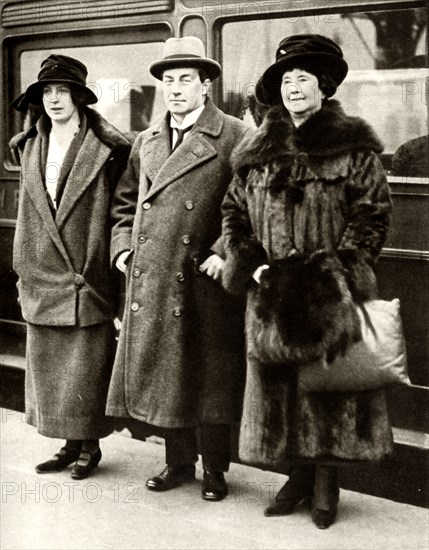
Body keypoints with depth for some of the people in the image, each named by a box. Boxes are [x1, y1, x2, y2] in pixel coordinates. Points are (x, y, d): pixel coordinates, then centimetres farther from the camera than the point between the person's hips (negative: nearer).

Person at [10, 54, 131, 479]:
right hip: (43, 281, 5)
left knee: (88, 370, 3)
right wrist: (24, 272, 12)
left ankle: (90, 447, 20)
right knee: (47, 371, 11)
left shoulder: (107, 149, -6)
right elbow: (28, 215, 15)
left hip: (88, 280, -5)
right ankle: (70, 444, 25)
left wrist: (117, 262, -9)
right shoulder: (30, 147, 11)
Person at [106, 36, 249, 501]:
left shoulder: (233, 137, -4)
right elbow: (125, 200, 22)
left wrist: (223, 253, -15)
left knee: (207, 377, 3)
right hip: (150, 281, 6)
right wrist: (122, 245, 9)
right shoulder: (146, 142, 14)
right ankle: (178, 461, 28)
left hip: (203, 281, -5)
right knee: (161, 374, 12)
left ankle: (214, 469, 18)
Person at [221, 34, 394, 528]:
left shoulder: (353, 147, -2)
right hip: (273, 294, 4)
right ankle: (300, 473, 24)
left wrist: (335, 266, -14)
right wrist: (251, 264, -3)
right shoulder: (258, 152, 10)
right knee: (277, 385, 8)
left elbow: (372, 214, -4)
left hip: (332, 294, -3)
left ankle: (326, 482, 17)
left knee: (331, 385, 2)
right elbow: (234, 210, 12)